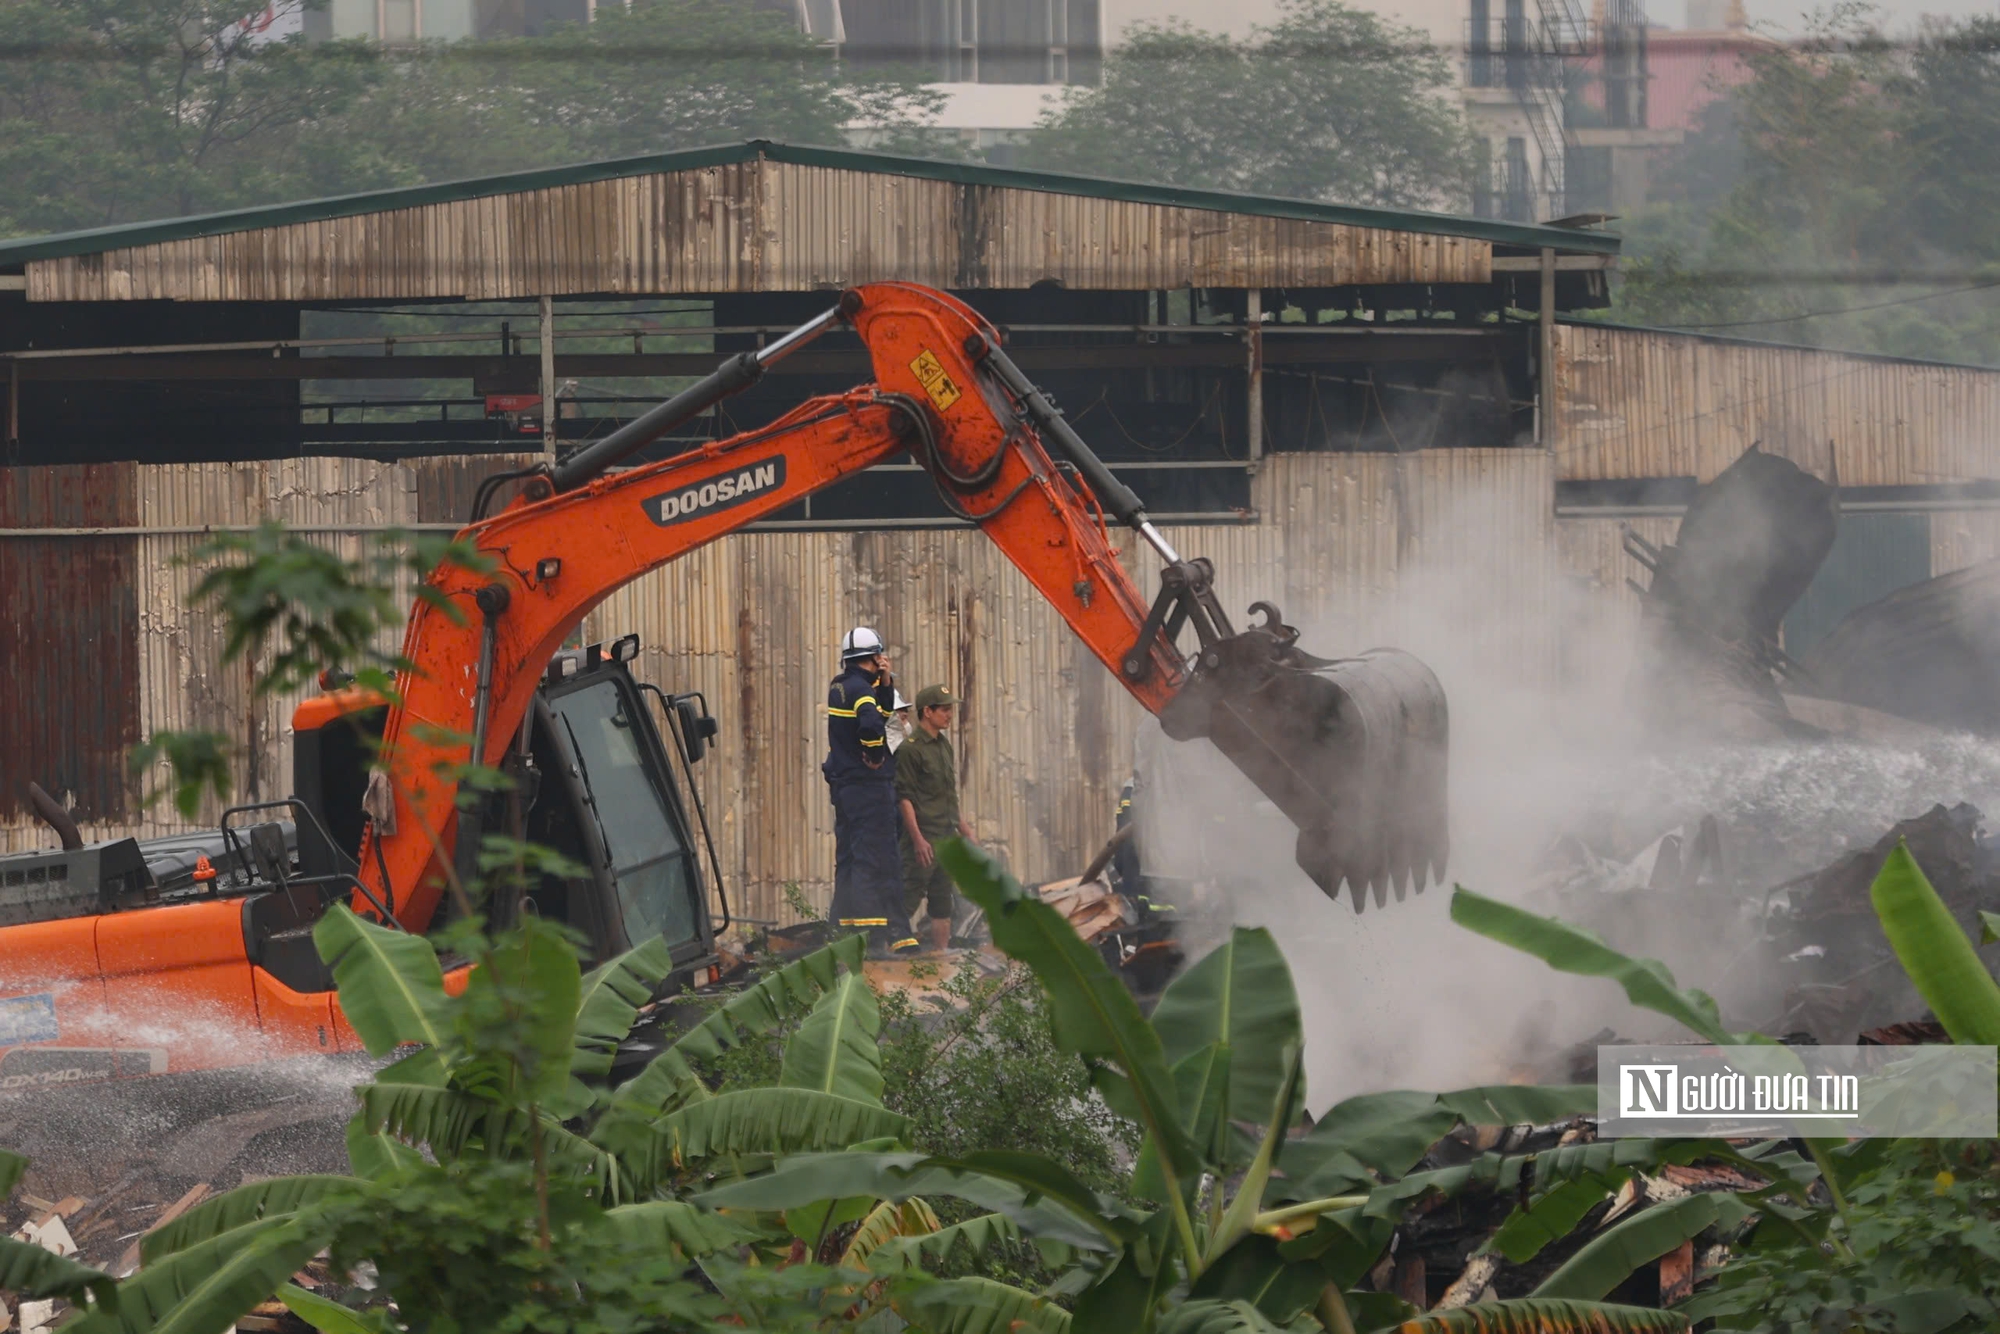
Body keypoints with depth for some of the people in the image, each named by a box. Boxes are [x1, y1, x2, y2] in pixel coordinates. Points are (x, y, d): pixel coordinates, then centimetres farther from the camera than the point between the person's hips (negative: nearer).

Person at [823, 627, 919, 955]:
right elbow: (871, 722, -34)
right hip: (869, 785, -9)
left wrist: (885, 682, 5)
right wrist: (875, 755, -18)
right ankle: (871, 930, -12)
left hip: (843, 785, 9)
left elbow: (883, 708, 20)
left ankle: (844, 926, 15)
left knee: (848, 858, 13)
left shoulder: (840, 687, 13)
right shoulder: (860, 689, -15)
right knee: (875, 859, -8)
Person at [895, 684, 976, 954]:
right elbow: (904, 798, -14)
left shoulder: (944, 746, 17)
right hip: (924, 838, -8)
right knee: (909, 899, -10)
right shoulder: (911, 749, -10)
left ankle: (940, 950, 10)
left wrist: (964, 828, 21)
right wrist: (917, 839, -19)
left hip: (947, 837, 8)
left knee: (942, 900, 8)